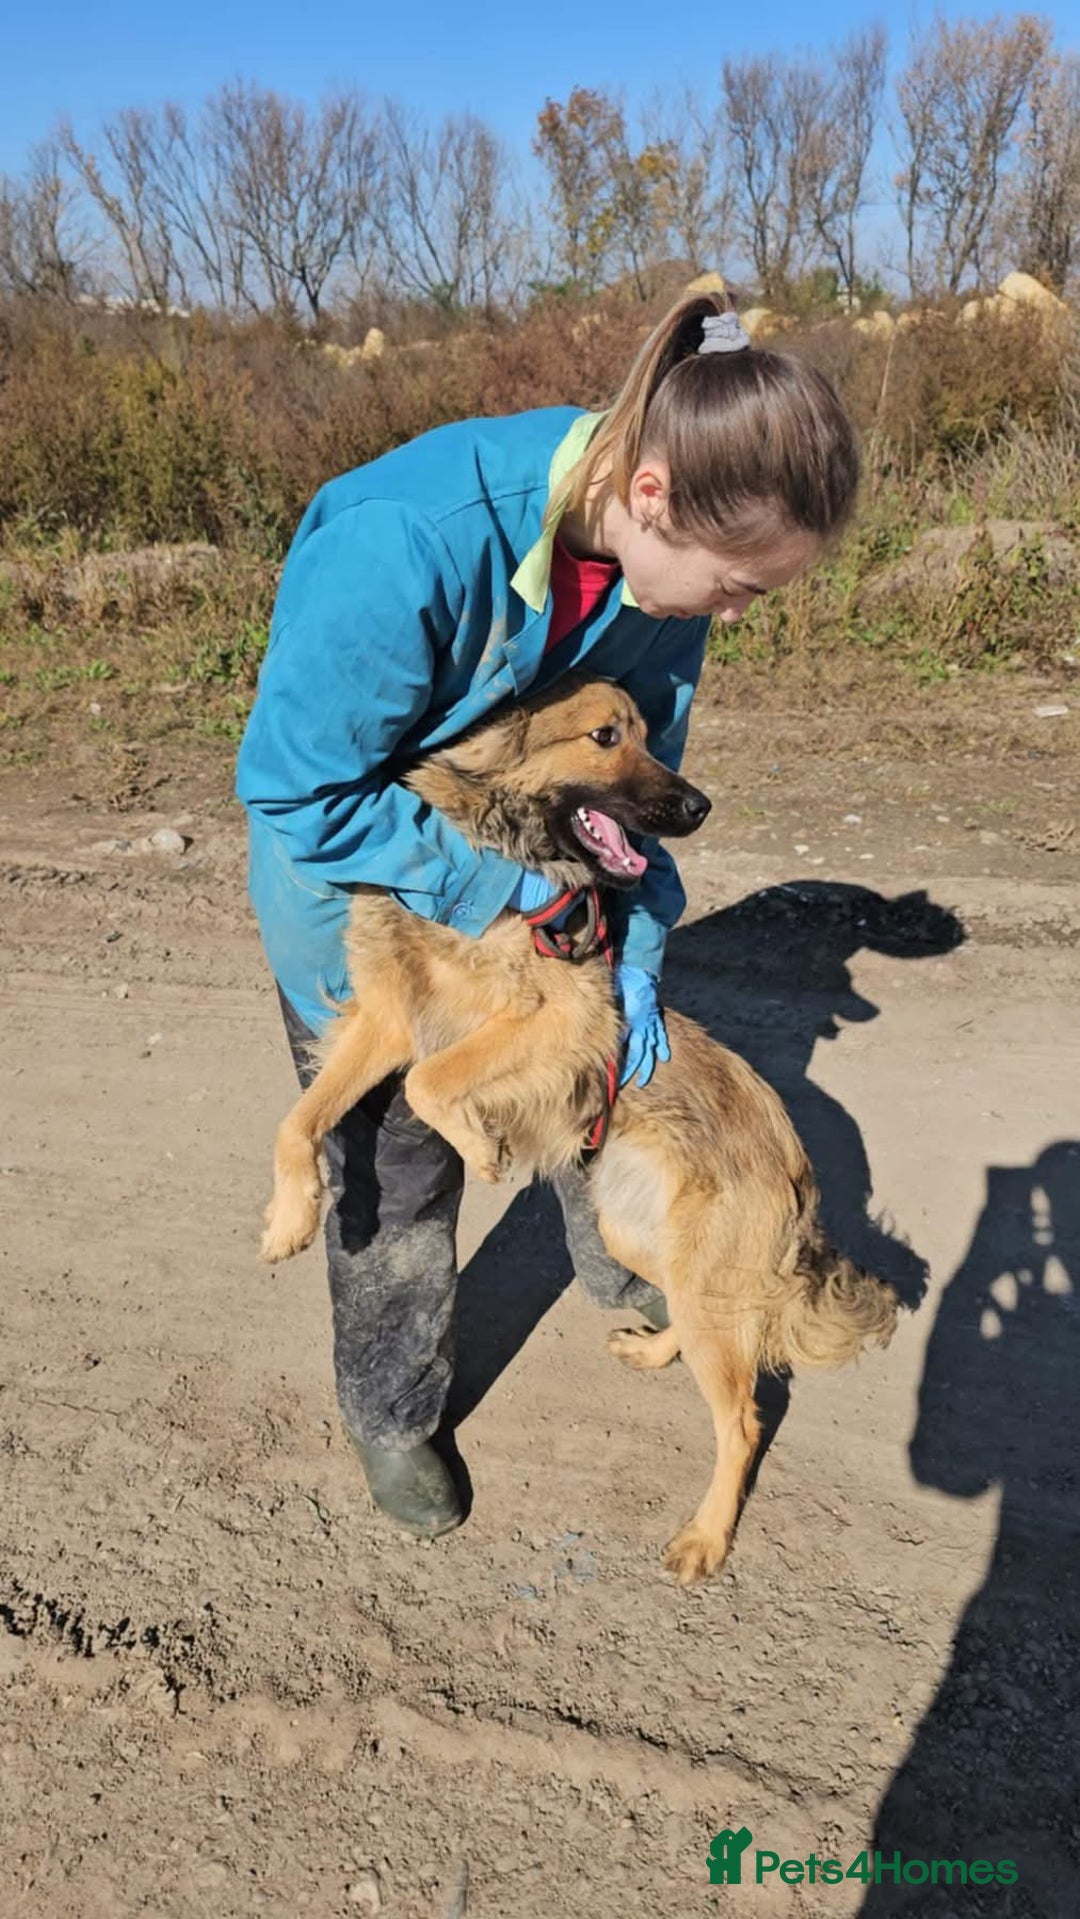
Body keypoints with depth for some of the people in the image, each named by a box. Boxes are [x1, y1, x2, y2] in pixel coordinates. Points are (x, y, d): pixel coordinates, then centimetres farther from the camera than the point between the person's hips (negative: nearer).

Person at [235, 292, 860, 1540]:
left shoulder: (661, 557, -19)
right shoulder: (403, 546, -39)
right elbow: (296, 788, -28)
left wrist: (636, 954, -8)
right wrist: (491, 885, -26)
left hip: (526, 861, 6)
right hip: (357, 872, -5)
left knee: (600, 1061, 18)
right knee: (400, 1158, 6)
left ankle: (623, 1275, 49)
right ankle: (391, 1412, 32)